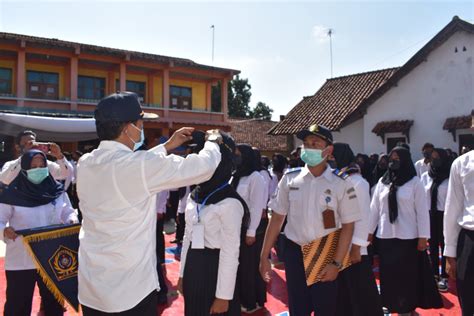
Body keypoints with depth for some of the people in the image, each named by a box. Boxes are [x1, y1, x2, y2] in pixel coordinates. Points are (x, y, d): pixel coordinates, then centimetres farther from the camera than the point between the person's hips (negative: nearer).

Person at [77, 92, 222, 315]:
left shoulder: (85, 163, -1)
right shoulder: (141, 164, -21)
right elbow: (202, 167, -14)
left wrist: (167, 147, 21)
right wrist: (212, 143, 6)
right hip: (131, 291, -7)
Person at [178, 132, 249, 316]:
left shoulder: (229, 203, -18)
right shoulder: (194, 195, 4)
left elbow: (230, 252, -17)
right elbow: (188, 236, 10)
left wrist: (223, 296, -14)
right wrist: (182, 274, 14)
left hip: (215, 269, -7)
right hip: (193, 267, 7)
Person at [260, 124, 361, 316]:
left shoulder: (341, 184, -7)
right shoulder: (289, 179, -2)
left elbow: (348, 226, -5)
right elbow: (277, 217, 2)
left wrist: (336, 263, -11)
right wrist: (264, 256, 3)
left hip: (326, 254, -1)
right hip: (294, 252, 2)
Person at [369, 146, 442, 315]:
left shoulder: (415, 182, -3)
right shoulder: (382, 182, 6)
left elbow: (422, 211, -4)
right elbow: (374, 208, 7)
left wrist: (423, 237, -8)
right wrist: (368, 231, 6)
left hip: (408, 238, -3)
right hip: (386, 238, 3)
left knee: (408, 275, 6)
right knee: (390, 275, 10)